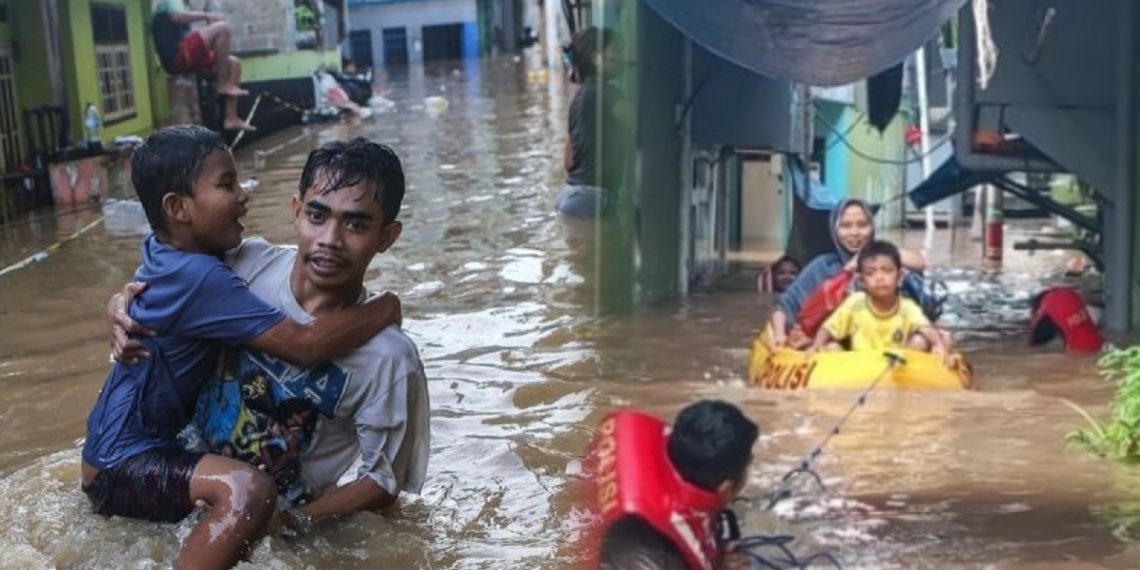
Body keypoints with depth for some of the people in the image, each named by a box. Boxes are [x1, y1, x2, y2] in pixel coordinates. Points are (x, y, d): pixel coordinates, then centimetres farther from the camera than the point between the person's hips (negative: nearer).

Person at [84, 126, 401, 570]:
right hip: (122, 465, -11)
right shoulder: (200, 278, -27)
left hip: (119, 449, 11)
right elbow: (305, 345, -32)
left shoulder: (167, 252, 2)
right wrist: (385, 310, -17)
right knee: (249, 490, -38)